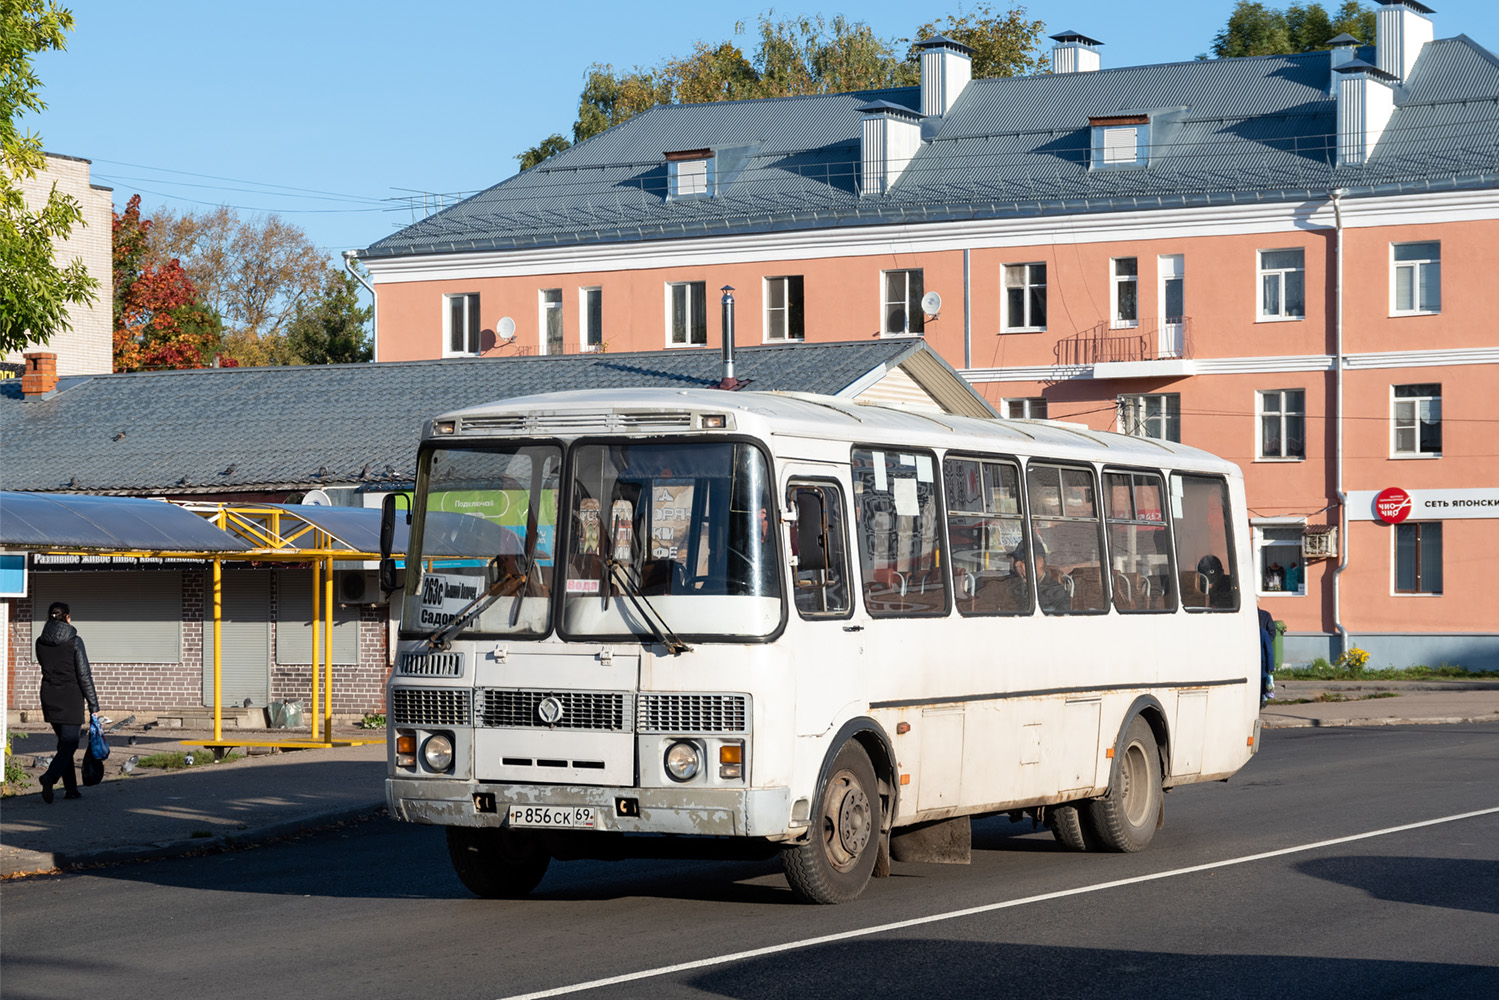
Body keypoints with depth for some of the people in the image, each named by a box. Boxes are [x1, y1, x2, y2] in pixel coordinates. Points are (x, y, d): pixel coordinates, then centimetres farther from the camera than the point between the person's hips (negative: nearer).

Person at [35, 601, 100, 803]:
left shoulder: (40, 642, 2)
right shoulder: (74, 641, -11)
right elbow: (84, 675, -11)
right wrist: (93, 705, -7)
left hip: (49, 697, 5)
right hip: (71, 699, -5)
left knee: (64, 741, 15)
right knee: (69, 742, -2)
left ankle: (70, 788, 14)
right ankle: (50, 776, -26)